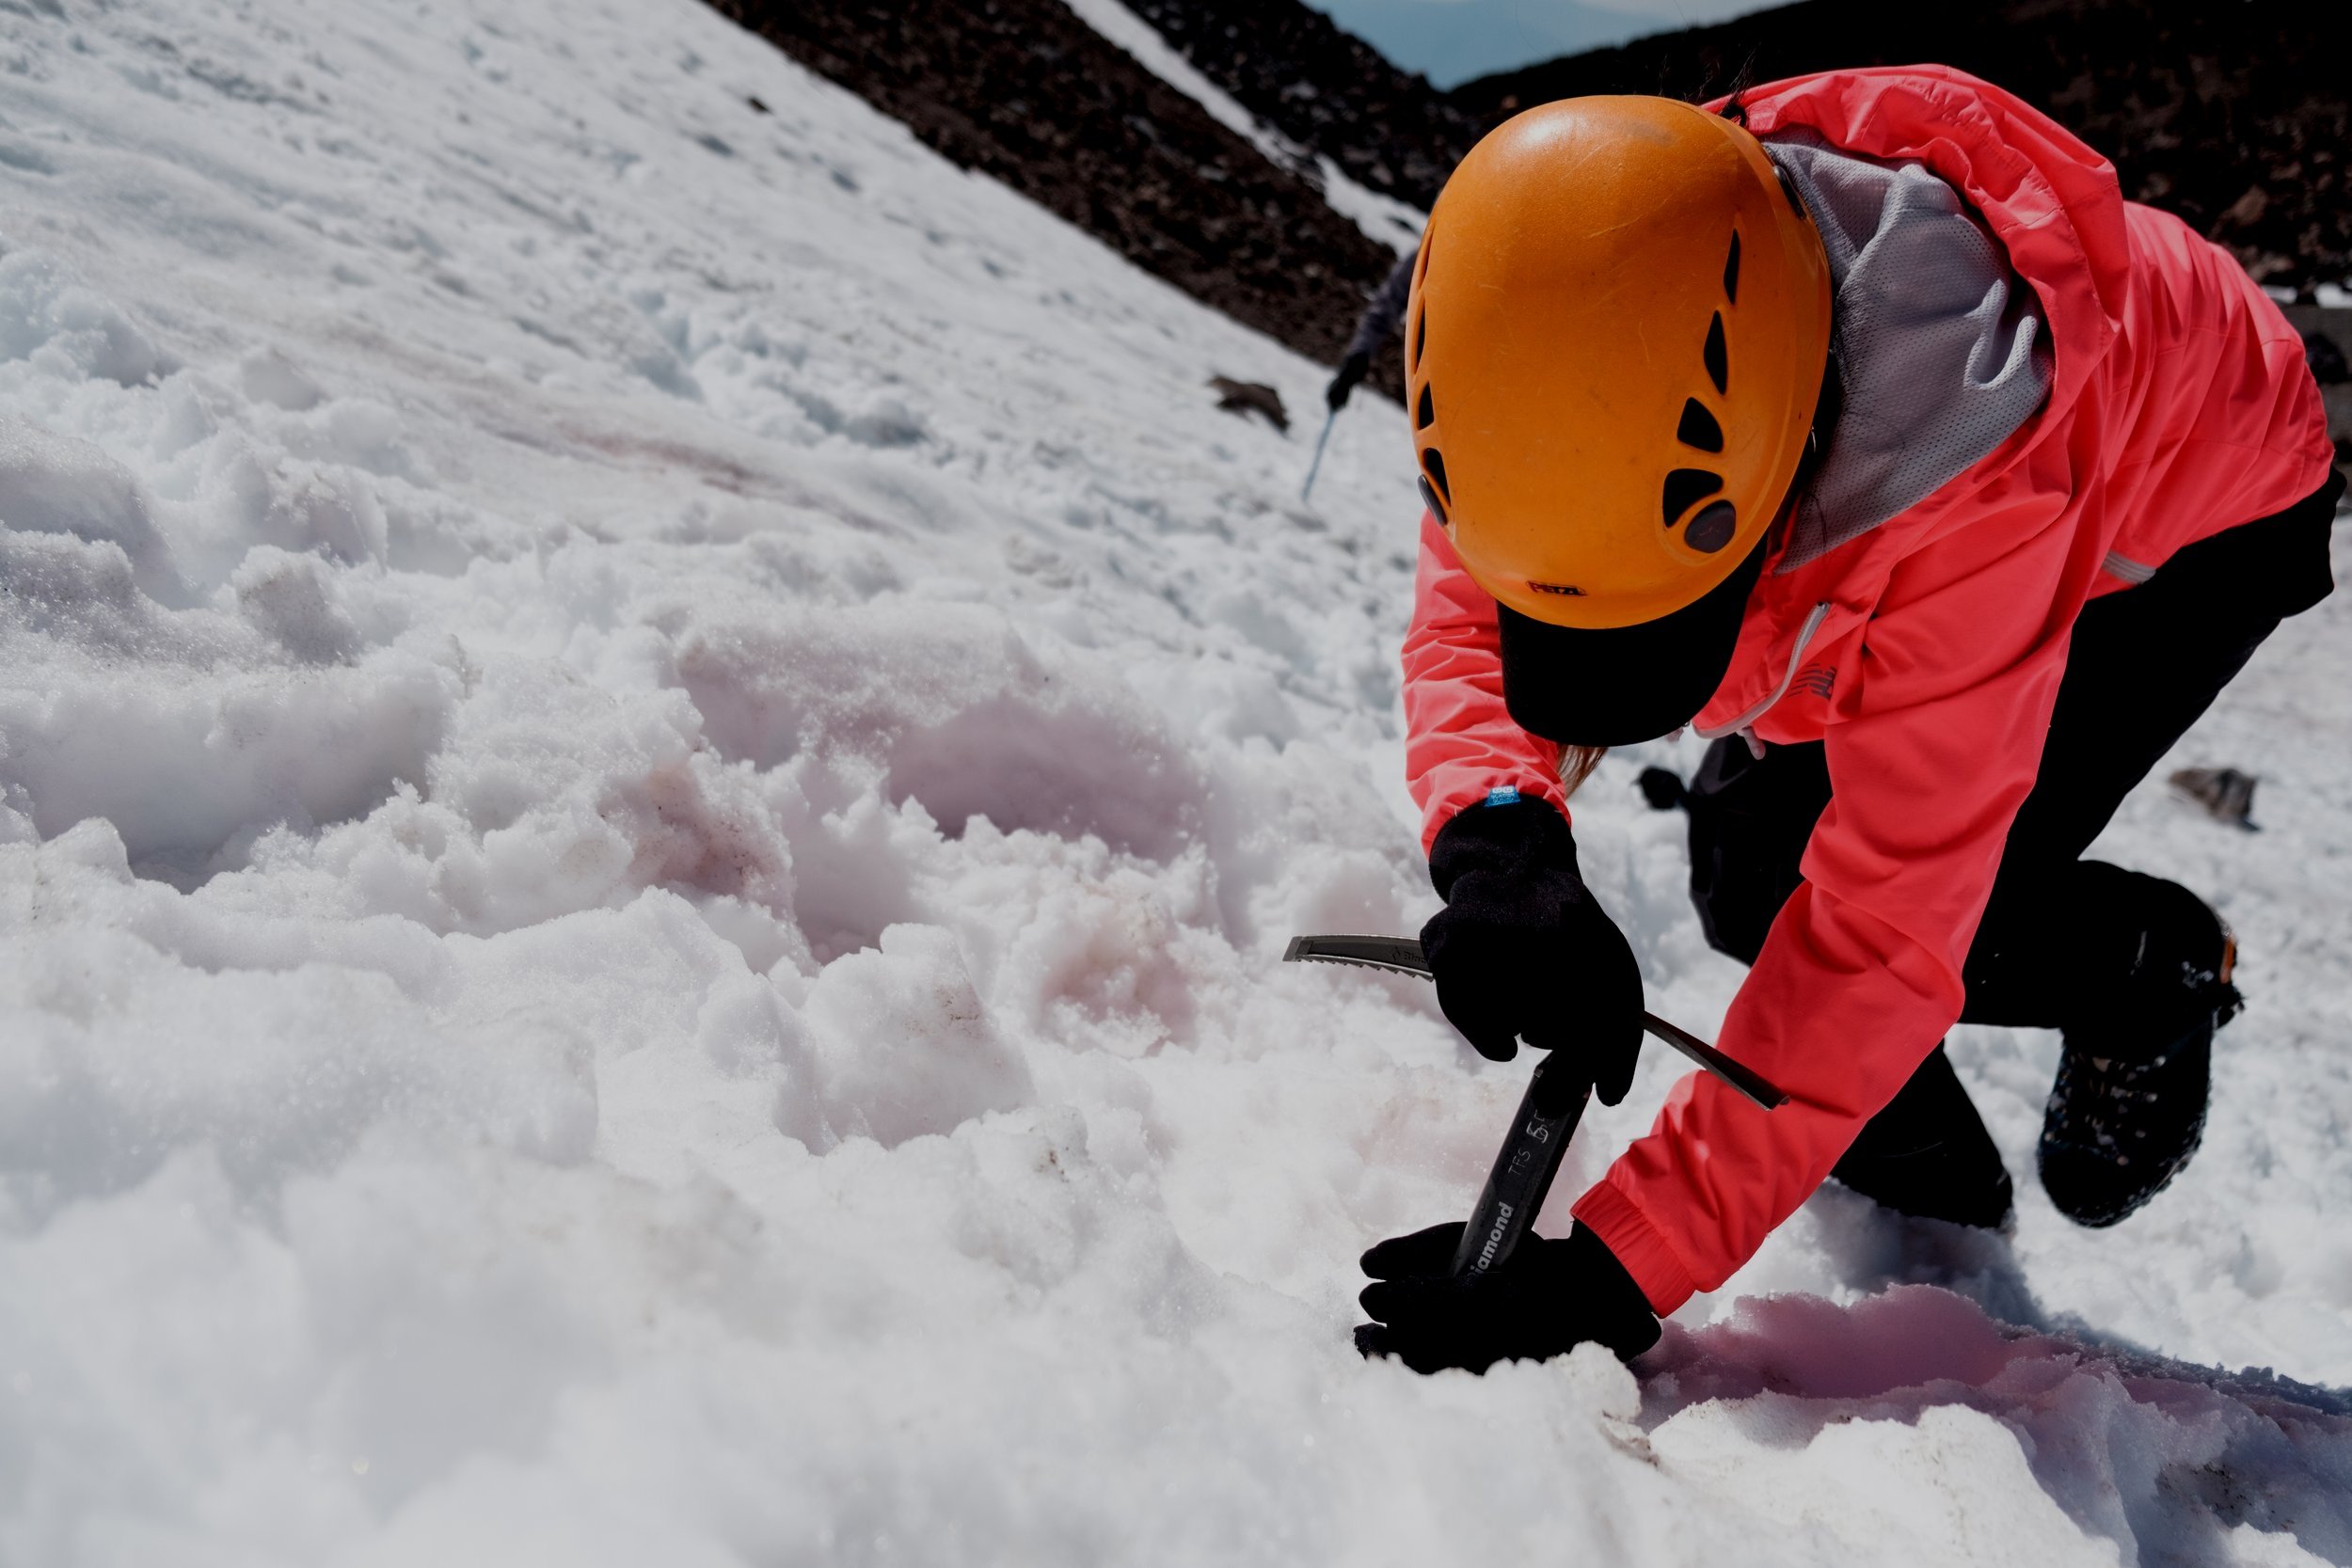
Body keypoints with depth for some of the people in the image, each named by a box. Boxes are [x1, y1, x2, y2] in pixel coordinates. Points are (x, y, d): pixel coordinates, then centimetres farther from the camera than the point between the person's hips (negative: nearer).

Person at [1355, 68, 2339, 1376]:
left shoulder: (1970, 485, -48)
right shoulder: (1579, 347, -34)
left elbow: (1889, 921, -45)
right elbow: (1467, 613, -25)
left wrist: (1613, 1273, -49)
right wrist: (1496, 839, -50)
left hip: (2198, 519, -5)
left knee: (1941, 901, -21)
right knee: (1749, 869, -10)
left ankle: (2159, 969, 15)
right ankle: (1927, 1171, 19)